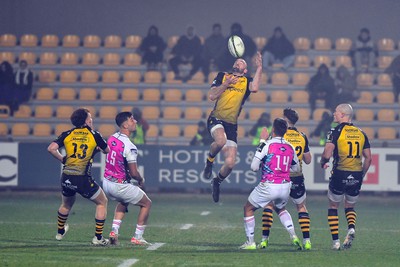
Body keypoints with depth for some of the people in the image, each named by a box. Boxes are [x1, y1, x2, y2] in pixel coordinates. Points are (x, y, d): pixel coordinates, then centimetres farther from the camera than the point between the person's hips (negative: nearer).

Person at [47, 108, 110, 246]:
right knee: (102, 202, 15)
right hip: (83, 179, -4)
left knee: (66, 204, 32)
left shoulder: (67, 134, 5)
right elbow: (107, 150, 13)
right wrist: (98, 148, 35)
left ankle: (60, 232, 48)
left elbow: (51, 148, -6)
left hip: (67, 177, 4)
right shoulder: (94, 135, 0)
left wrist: (62, 159, 9)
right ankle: (98, 237, 10)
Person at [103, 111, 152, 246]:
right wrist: (141, 180, 2)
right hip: (119, 186, -8)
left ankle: (114, 231, 20)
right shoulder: (129, 147, -23)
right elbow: (134, 173, -20)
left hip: (106, 183, 8)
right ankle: (137, 237, 13)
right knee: (146, 203, 13)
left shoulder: (111, 138, 2)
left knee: (123, 201, 36)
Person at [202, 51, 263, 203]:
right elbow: (211, 96, 1)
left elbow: (254, 88, -13)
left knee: (230, 163, -5)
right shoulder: (222, 76, 11)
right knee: (221, 141, -38)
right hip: (216, 119, -2)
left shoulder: (247, 81, 11)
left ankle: (217, 182, 27)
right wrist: (226, 84, -8)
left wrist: (259, 68, -11)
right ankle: (209, 161, -6)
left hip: (232, 124, 2)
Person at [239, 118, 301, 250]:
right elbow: (296, 168, 16)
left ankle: (250, 242, 13)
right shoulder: (290, 148, 3)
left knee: (248, 209, 16)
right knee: (281, 208, 34)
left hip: (268, 187, -5)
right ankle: (293, 235, 14)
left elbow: (254, 167, -10)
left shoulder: (266, 145, -13)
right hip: (285, 187, 5)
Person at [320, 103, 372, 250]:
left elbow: (327, 153, -15)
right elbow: (368, 158, 10)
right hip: (356, 175, 4)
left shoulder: (336, 132, -6)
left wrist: (323, 163, 6)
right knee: (350, 206, 22)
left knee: (333, 206, 13)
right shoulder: (361, 133, 10)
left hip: (340, 174, -4)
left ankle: (335, 241, 5)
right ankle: (351, 227, -7)